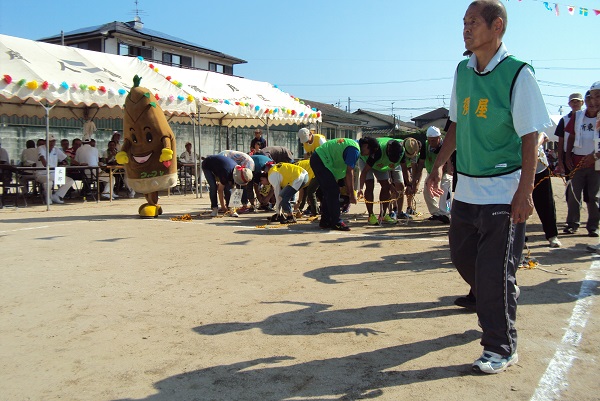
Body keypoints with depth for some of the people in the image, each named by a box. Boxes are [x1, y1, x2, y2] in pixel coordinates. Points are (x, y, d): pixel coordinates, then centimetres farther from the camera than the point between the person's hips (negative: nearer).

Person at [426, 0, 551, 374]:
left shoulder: (518, 73, -11)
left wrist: (525, 192, -19)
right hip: (466, 187, 7)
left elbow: (530, 136, -14)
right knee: (463, 258, 17)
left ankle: (501, 348, 14)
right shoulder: (463, 70, 8)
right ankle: (502, 303, 43)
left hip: (503, 191, -7)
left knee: (494, 273, -3)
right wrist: (439, 165, 14)